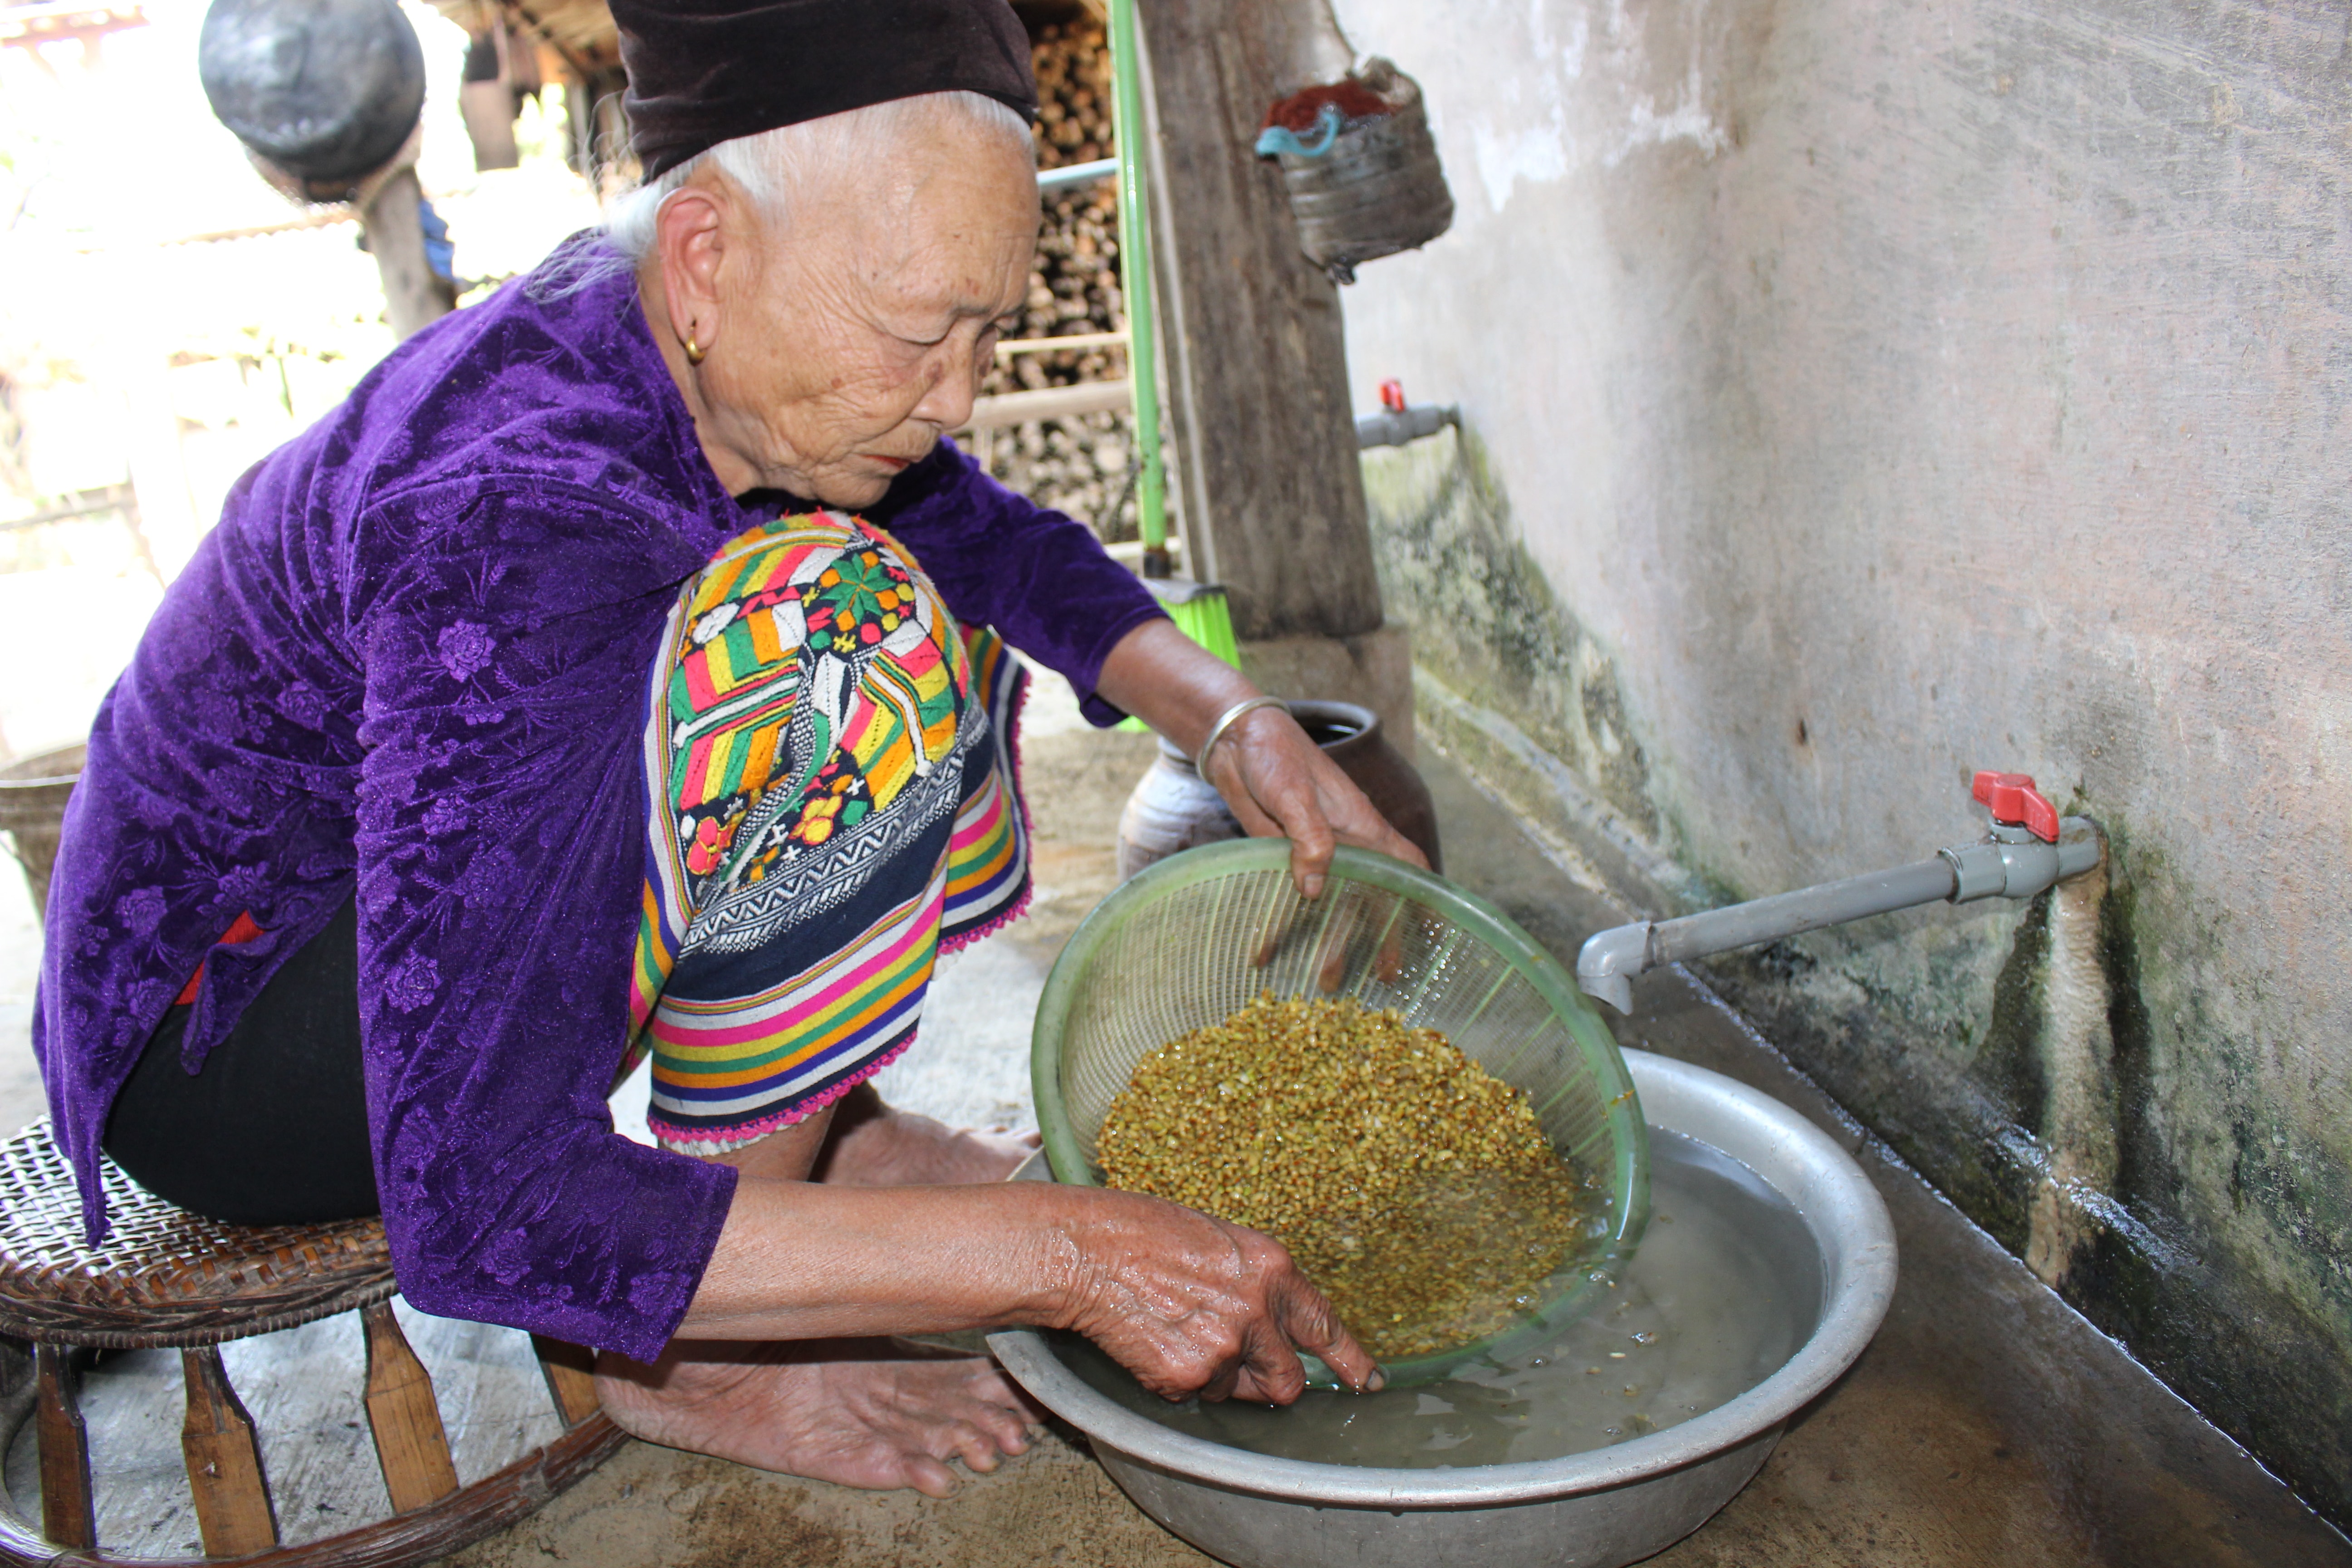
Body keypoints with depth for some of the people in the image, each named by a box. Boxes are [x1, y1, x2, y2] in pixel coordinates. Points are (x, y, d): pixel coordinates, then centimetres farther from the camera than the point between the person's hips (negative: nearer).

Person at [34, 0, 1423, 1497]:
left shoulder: (705, 352, -12)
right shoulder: (522, 529, -36)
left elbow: (998, 539, 5)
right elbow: (483, 1219, -39)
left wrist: (1236, 719, -13)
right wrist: (1065, 1255, -39)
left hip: (403, 908, 8)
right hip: (213, 1041, -8)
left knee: (935, 580, 6)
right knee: (840, 628, -31)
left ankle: (816, 1119, 1)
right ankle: (701, 1355, -18)